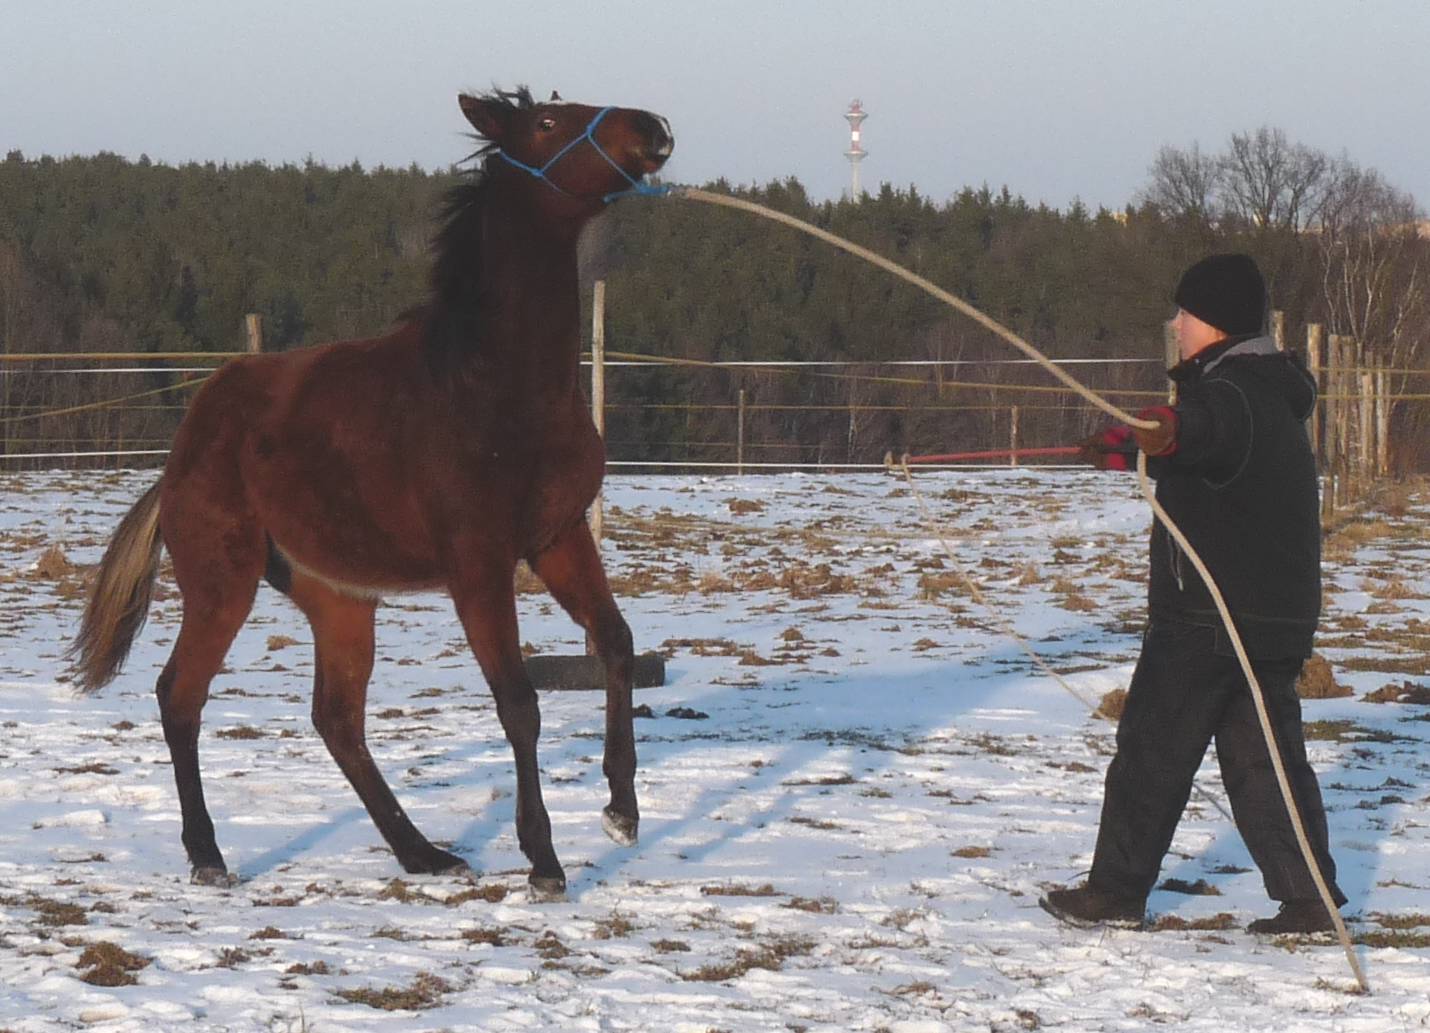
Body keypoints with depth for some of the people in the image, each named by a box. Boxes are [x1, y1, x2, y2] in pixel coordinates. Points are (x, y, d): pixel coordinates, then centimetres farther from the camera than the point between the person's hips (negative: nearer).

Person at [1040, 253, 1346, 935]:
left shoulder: (1233, 391, -16)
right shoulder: (1271, 393, 16)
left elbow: (1210, 425, -43)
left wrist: (1169, 431, -64)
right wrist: (1126, 448, 49)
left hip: (1207, 616, -9)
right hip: (1278, 615, 9)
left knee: (1151, 751, 2)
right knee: (1263, 753, 9)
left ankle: (1115, 891, 9)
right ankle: (1310, 899, 3)